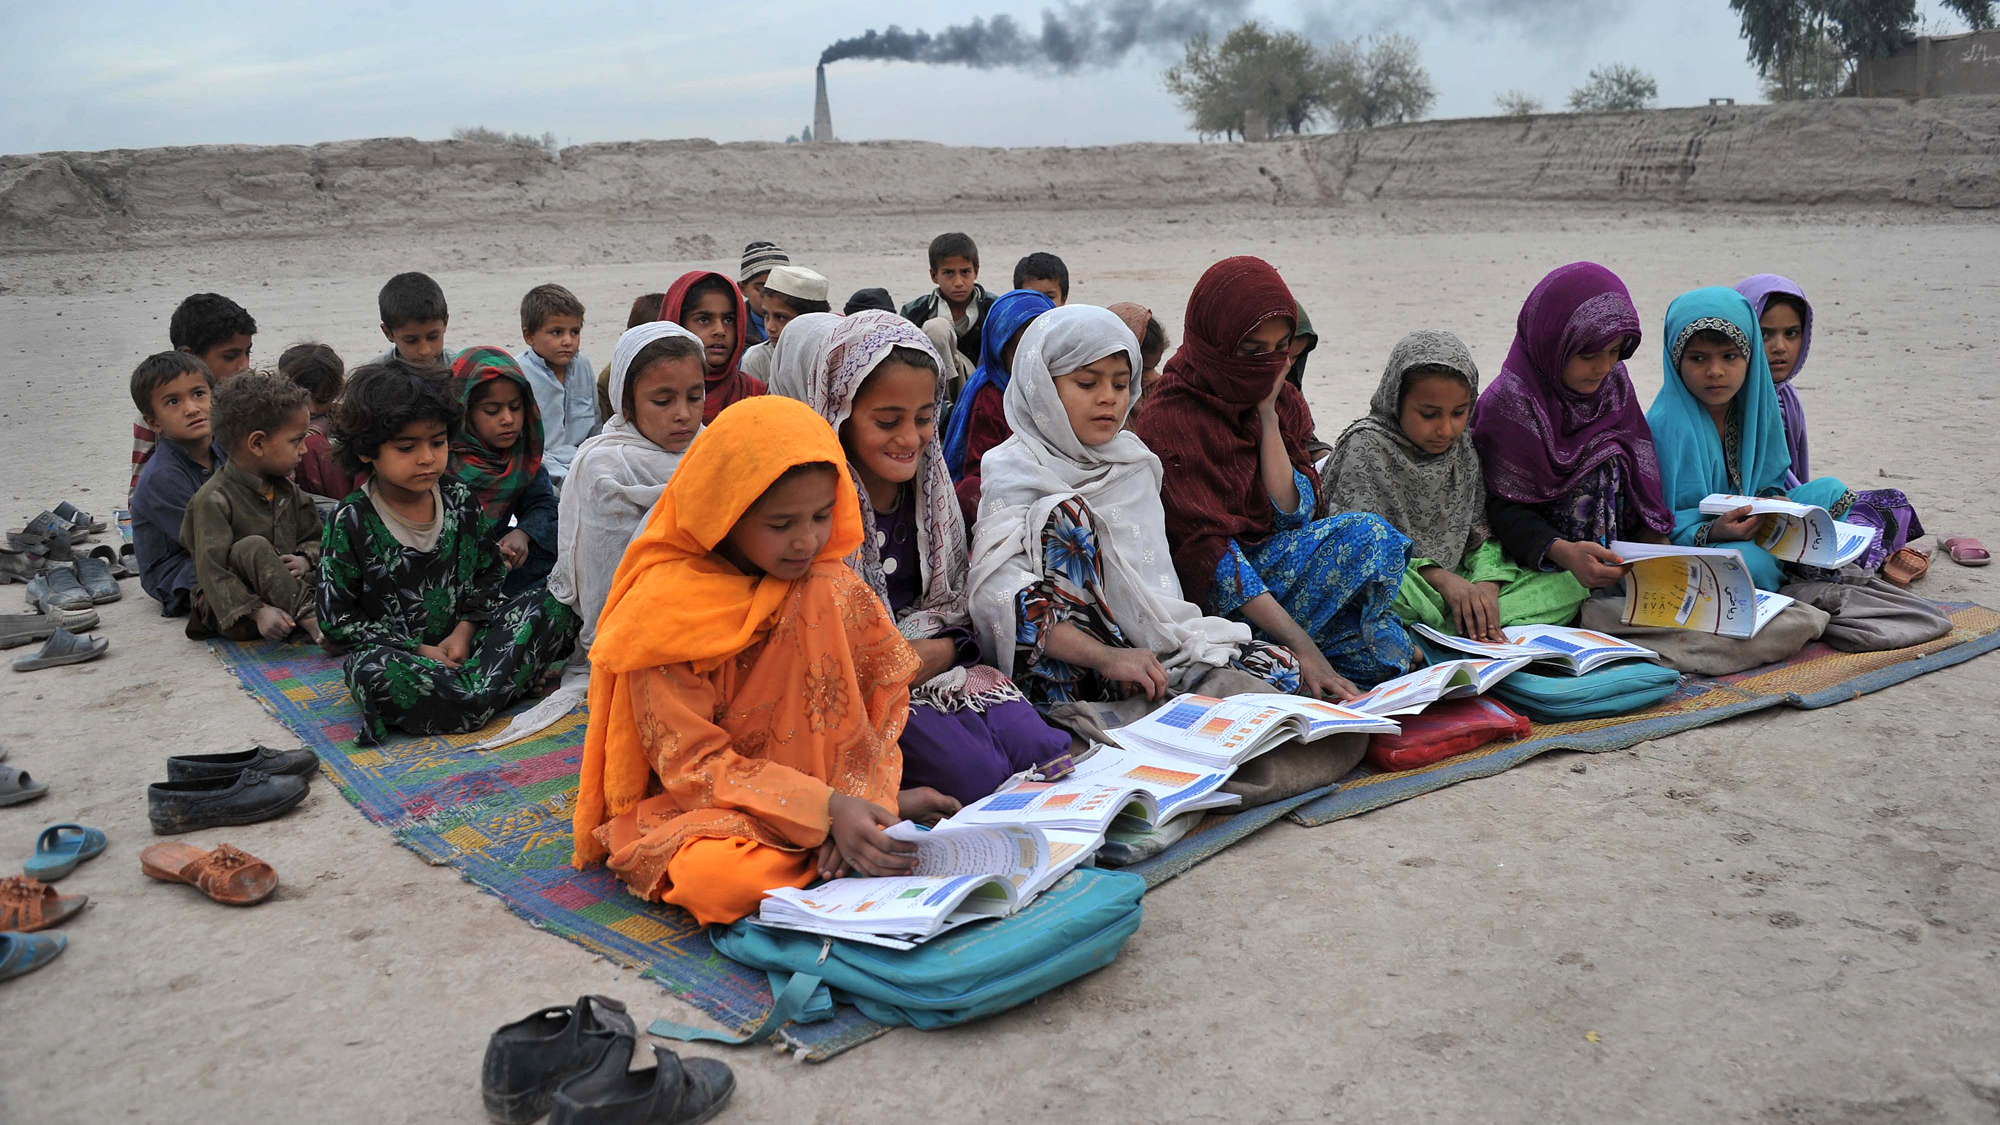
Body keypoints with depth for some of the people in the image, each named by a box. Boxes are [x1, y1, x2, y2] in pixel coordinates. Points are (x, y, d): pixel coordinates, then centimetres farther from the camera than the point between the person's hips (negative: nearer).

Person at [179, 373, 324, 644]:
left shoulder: (288, 490, 9)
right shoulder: (213, 499, -15)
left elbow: (314, 538, 17)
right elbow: (212, 570, -20)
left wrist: (305, 560, -9)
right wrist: (258, 611, -30)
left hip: (284, 588, 7)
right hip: (230, 610, -7)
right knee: (253, 548, -33)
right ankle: (312, 621, -35)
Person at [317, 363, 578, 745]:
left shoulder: (459, 498, 4)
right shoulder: (350, 521, -8)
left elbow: (490, 572, 12)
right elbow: (335, 618, -8)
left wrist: (465, 629, -8)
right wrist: (418, 650, -14)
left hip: (461, 640, 4)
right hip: (395, 650, -4)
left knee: (553, 605, -16)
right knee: (373, 671, -40)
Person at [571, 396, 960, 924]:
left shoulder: (828, 584, -4)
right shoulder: (667, 610, -18)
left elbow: (884, 684, -1)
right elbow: (693, 763, -18)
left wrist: (865, 797, -21)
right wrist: (826, 808, -30)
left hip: (830, 789, 3)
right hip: (692, 802, -3)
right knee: (717, 878, -37)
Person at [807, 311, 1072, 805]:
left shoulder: (930, 489, 9)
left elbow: (959, 610, 12)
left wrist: (937, 651, -9)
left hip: (940, 667, 6)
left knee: (1049, 753, -18)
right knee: (976, 771, -27)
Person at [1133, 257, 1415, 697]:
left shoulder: (1283, 400, 5)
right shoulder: (1169, 420, -16)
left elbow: (1292, 513, -4)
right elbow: (1206, 550, -23)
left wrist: (1268, 416, -10)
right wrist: (1303, 648, -30)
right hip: (1205, 590, -7)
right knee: (1368, 535, -27)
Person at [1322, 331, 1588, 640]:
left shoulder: (1463, 449, 8)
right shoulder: (1367, 446, -9)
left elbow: (1482, 534, 8)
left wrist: (1487, 585, -14)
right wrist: (1443, 579, -23)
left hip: (1458, 582, 6)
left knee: (1568, 585, -8)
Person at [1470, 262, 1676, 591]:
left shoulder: (1615, 384, 9)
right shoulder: (1509, 402, -12)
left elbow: (1638, 477, 13)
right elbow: (1504, 506, -14)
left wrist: (1655, 539, -4)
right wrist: (1563, 552, -30)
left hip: (1618, 562, 5)